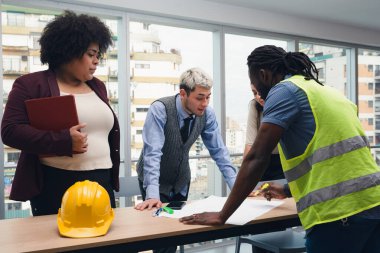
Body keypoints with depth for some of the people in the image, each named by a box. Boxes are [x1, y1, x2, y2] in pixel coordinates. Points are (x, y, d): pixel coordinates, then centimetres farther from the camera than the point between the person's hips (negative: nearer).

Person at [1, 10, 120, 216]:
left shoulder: (97, 87, 15)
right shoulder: (31, 85, -3)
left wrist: (112, 175, 12)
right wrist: (64, 141, -21)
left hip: (101, 184, 5)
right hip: (54, 186, -5)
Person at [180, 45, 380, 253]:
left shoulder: (284, 89, -5)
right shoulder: (325, 90, 20)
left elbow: (257, 158, -11)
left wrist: (221, 216, -6)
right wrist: (288, 191, 39)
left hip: (339, 212, -8)